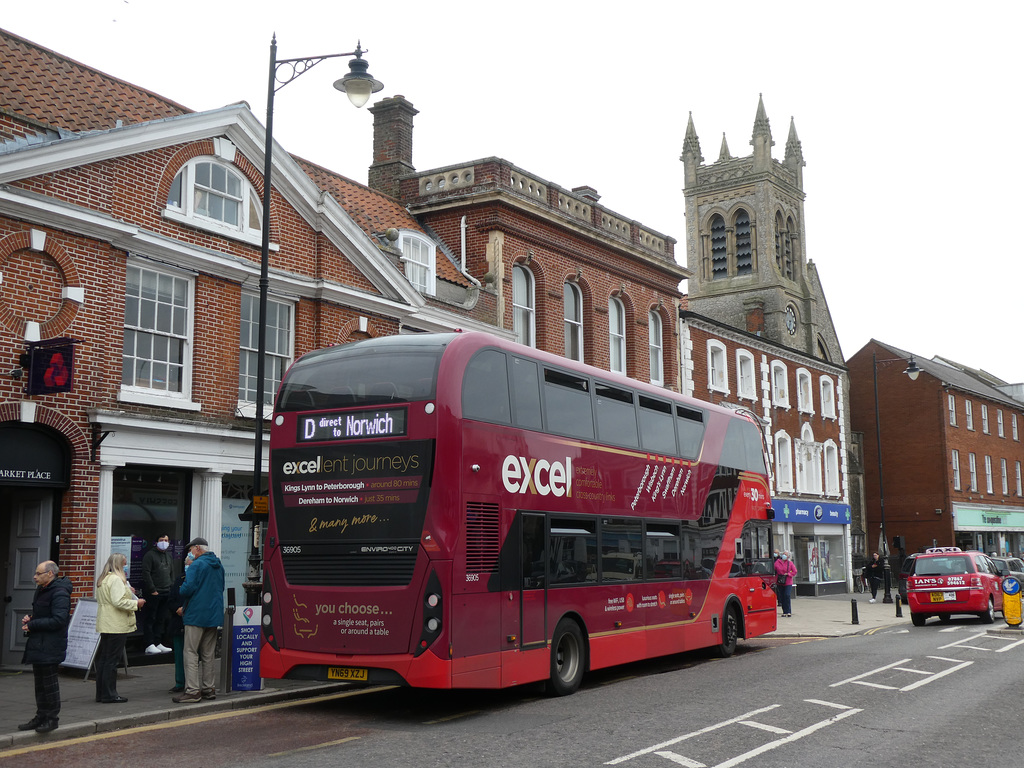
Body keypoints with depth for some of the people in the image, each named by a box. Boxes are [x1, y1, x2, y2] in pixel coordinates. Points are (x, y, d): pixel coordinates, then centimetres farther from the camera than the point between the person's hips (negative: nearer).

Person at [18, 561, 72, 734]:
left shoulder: (59, 593, -18)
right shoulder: (41, 590, 14)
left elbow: (58, 620, -24)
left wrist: (32, 625, -19)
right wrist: (30, 618, 4)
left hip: (50, 646, -10)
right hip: (38, 645, 10)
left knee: (49, 682, -2)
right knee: (40, 682, 15)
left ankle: (52, 718, 7)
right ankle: (41, 716, 24)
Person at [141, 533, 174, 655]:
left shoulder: (169, 556, 18)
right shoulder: (150, 555, -5)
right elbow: (146, 573, -11)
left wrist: (171, 588, 11)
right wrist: (152, 590, -15)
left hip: (166, 593, 7)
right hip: (153, 593, -7)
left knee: (161, 619, 9)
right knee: (150, 619, -3)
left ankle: (158, 643, 15)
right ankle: (149, 645, -2)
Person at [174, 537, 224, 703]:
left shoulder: (197, 565, -12)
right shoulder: (218, 566, 13)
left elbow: (188, 588, -20)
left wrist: (180, 591, 1)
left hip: (196, 616, -8)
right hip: (214, 615, 8)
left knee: (191, 653, -5)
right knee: (208, 655, 14)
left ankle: (192, 691, -9)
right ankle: (209, 688, 18)